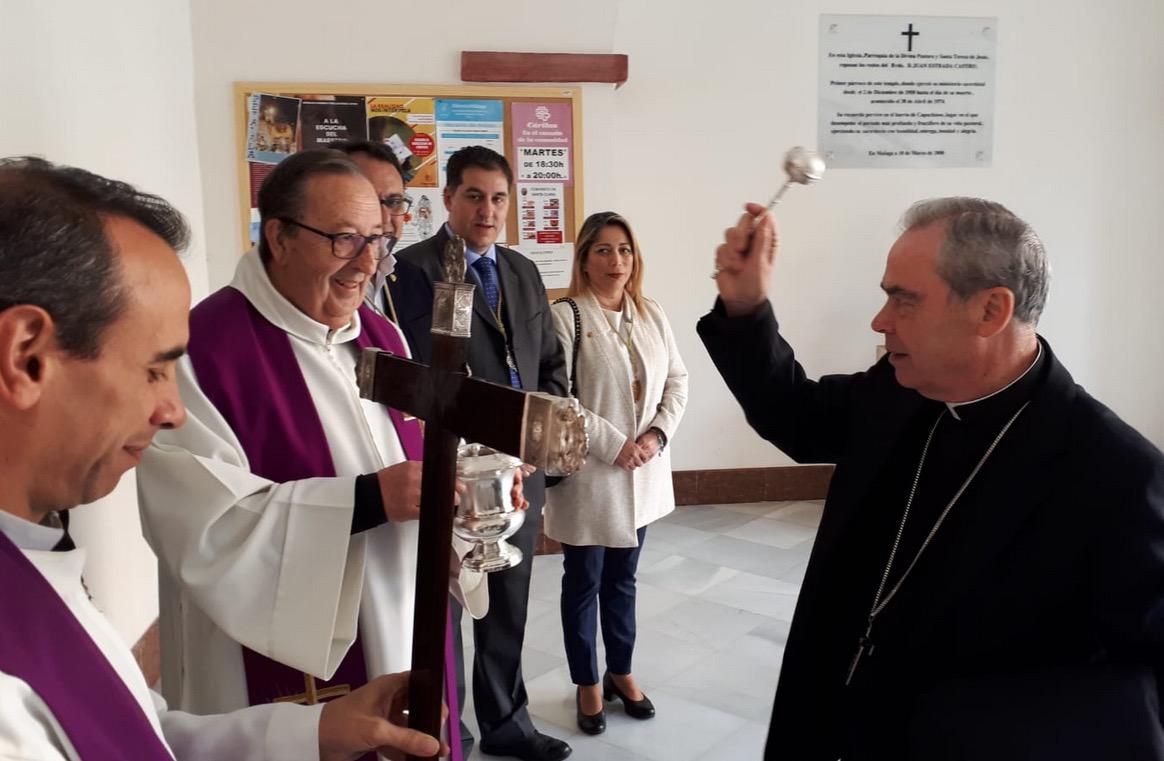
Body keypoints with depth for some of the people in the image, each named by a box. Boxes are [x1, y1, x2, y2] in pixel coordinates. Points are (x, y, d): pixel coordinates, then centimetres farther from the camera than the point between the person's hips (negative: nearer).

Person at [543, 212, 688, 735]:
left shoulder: (652, 315, 6)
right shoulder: (565, 316, -11)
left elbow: (677, 381, 8)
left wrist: (657, 436, -7)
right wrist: (613, 445, -17)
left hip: (642, 472, 5)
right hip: (587, 474, -5)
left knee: (622, 579, 18)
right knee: (584, 582, 9)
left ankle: (621, 672, 35)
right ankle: (587, 684, 27)